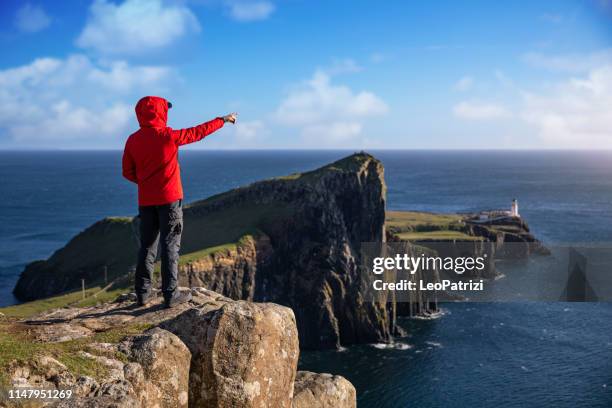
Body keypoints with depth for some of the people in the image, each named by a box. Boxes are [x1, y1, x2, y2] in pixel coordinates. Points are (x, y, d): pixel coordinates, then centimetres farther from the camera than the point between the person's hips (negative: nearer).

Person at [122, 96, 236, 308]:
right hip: (169, 199, -5)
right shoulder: (168, 136, -11)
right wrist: (223, 120, 15)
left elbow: (128, 172, 7)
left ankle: (143, 293, 14)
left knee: (147, 246, 12)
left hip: (145, 201, 5)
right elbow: (198, 132, 2)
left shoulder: (133, 140, 2)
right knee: (170, 245, -1)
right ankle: (170, 294, -1)